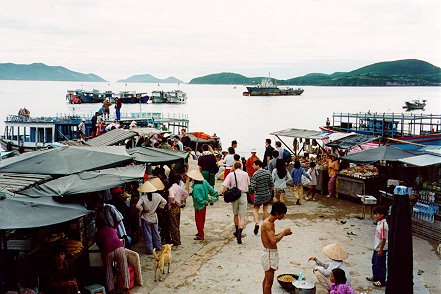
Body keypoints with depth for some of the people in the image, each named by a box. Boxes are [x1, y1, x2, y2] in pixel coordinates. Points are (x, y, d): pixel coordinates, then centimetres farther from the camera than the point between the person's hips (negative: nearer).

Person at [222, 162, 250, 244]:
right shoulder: (245, 174, 5)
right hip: (243, 195, 0)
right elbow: (248, 184, 19)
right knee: (242, 216, -3)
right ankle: (239, 233, -21)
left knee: (236, 214, 20)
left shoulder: (231, 174, -2)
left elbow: (225, 187, -10)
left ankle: (237, 232, 34)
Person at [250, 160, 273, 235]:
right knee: (265, 209, 17)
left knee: (255, 209, 10)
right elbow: (272, 184, 1)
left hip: (258, 195, -4)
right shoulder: (267, 172, -3)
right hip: (267, 195, 4)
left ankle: (256, 223, -11)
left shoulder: (255, 175, -16)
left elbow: (253, 187, -17)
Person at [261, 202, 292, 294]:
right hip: (269, 253, -10)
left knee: (267, 279, 18)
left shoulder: (271, 222, 8)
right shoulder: (267, 223, -22)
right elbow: (273, 240, -28)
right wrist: (284, 232, -16)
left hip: (273, 253, 10)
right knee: (269, 281, -4)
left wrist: (283, 233, 6)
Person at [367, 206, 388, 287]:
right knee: (374, 263, 23)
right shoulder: (379, 222, 1)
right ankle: (375, 277, 41)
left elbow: (384, 239, -24)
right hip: (376, 247, 9)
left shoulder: (383, 225, -27)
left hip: (381, 249, -9)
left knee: (380, 265, 6)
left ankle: (382, 281, 21)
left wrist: (380, 250, -20)